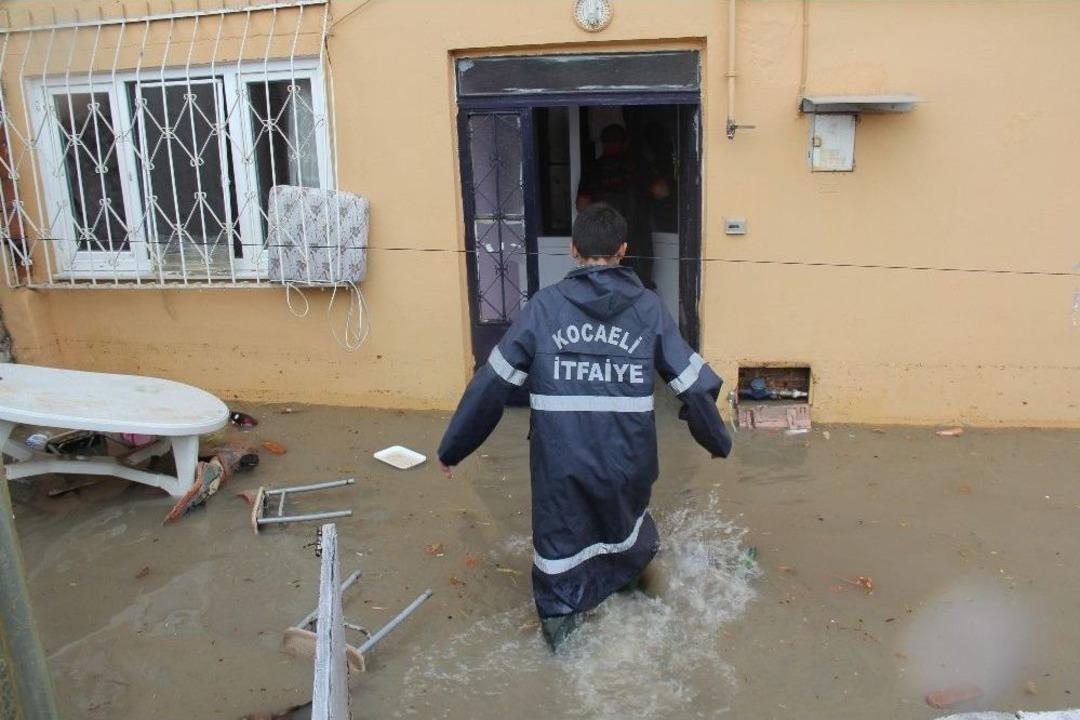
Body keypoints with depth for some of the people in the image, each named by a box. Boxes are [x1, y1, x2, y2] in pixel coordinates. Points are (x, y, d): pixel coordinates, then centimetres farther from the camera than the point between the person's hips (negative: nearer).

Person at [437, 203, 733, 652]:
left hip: (560, 463, -2)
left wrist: (452, 448, 5)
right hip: (628, 460, 2)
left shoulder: (544, 306, -5)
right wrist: (717, 441, 17)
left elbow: (491, 384, -4)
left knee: (560, 535, 19)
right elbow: (694, 383, 0)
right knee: (625, 525, 30)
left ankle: (557, 616, 33)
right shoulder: (648, 307, -2)